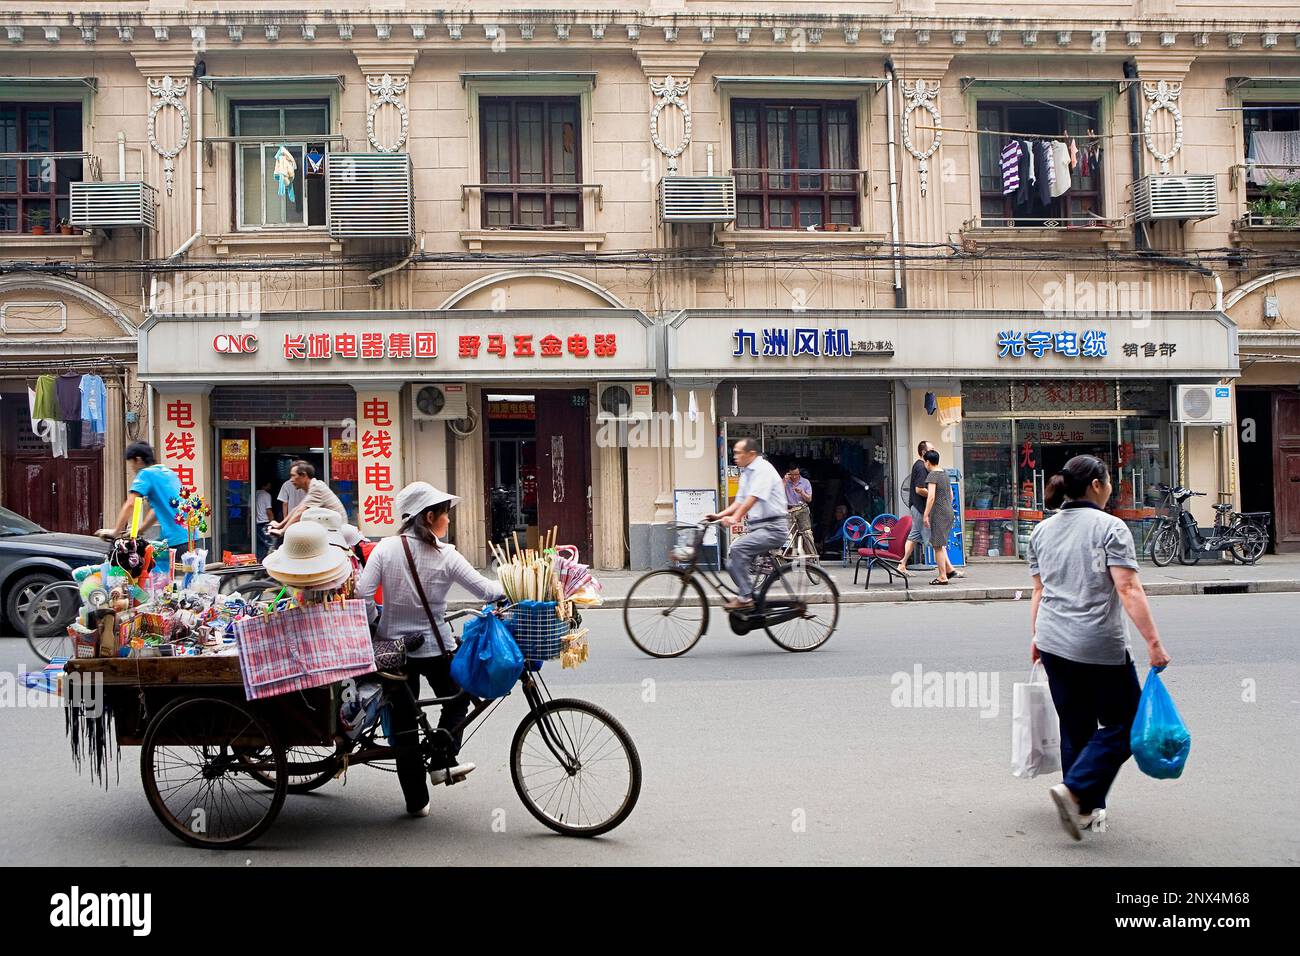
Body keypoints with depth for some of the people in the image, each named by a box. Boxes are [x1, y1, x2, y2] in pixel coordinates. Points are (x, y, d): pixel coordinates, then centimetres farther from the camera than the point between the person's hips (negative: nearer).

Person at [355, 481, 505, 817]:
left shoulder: (385, 549, -6)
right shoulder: (445, 556, -11)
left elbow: (363, 596, -9)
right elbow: (485, 590, -10)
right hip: (436, 648, -2)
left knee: (403, 723, 11)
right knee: (457, 701, 27)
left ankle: (416, 800, 15)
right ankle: (443, 760, 15)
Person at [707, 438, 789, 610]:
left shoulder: (763, 469, -13)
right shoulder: (746, 473, 16)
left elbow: (753, 498, -25)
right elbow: (740, 502, 17)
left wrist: (735, 518, -34)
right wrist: (719, 515, 3)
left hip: (772, 527, -9)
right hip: (756, 527, 9)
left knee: (738, 548, -26)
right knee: (732, 564, 0)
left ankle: (745, 597, -20)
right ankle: (751, 598, 12)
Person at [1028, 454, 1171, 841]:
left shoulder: (1042, 530, 10)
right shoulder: (1109, 527, -9)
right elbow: (1128, 590, -16)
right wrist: (1153, 642, -16)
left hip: (1053, 645, 7)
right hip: (1099, 649, -7)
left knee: (1075, 727, 15)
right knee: (1121, 724, 5)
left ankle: (1086, 809, 21)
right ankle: (1076, 790, -9)